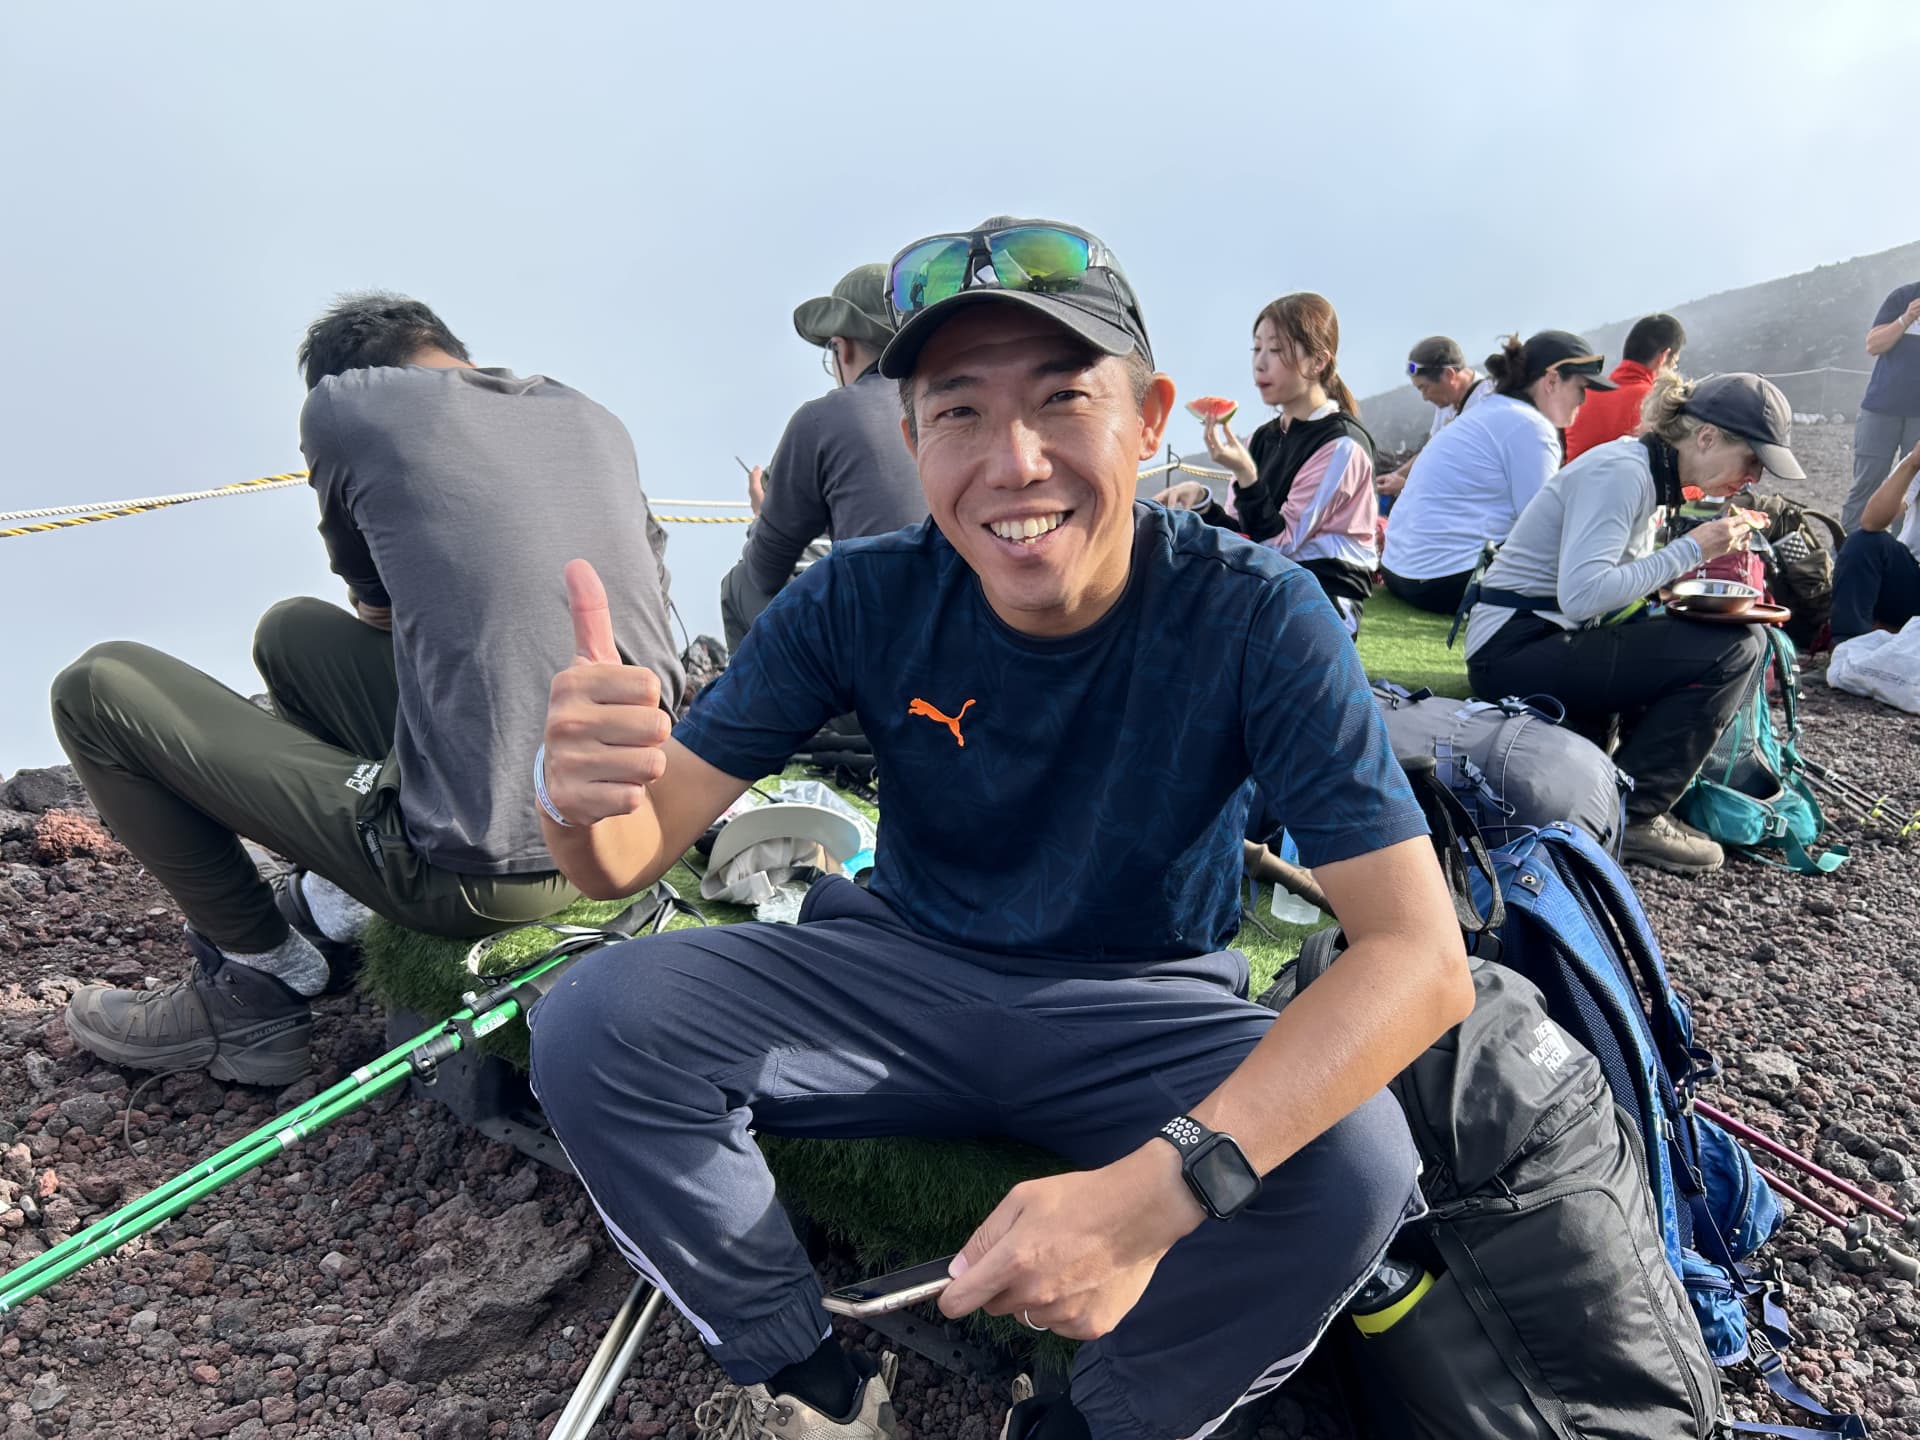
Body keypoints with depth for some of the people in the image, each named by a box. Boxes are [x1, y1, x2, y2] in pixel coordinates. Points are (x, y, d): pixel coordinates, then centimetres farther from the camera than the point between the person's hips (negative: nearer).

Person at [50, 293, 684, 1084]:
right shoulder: (595, 418, 12)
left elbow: (375, 606, 15)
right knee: (292, 629, 24)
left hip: (492, 870, -7)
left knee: (97, 686, 8)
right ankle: (330, 909, 31)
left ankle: (264, 978, 18)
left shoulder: (342, 402, -1)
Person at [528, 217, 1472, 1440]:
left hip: (1144, 1013, -1)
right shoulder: (865, 601, -13)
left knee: (1353, 1167, -30)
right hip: (906, 971, 2)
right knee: (597, 1026, -18)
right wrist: (582, 795, -38)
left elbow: (1422, 957, -26)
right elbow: (632, 856, -12)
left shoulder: (1256, 618, -20)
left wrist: (1158, 1188, -40)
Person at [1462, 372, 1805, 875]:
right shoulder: (1622, 472, -15)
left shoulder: (1644, 468, 13)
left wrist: (1710, 551, 3)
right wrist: (1691, 549, -17)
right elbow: (1581, 595, -25)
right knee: (1734, 649, -15)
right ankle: (1632, 817, -6)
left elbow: (1624, 575, 16)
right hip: (1513, 650, -10)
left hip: (1543, 640, 10)